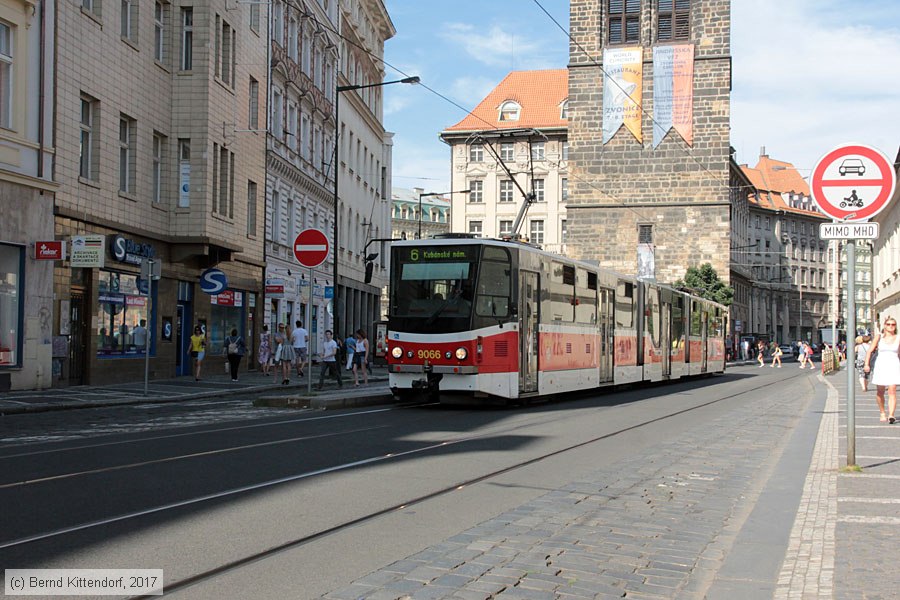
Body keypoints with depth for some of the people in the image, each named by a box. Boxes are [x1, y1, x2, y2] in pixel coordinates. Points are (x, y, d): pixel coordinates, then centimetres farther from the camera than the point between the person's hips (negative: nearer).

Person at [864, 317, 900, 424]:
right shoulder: (879, 336, 3)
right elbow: (870, 350, 3)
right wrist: (866, 364, -8)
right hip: (881, 366, 1)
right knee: (880, 392, 8)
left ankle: (891, 415, -21)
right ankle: (882, 413, 25)